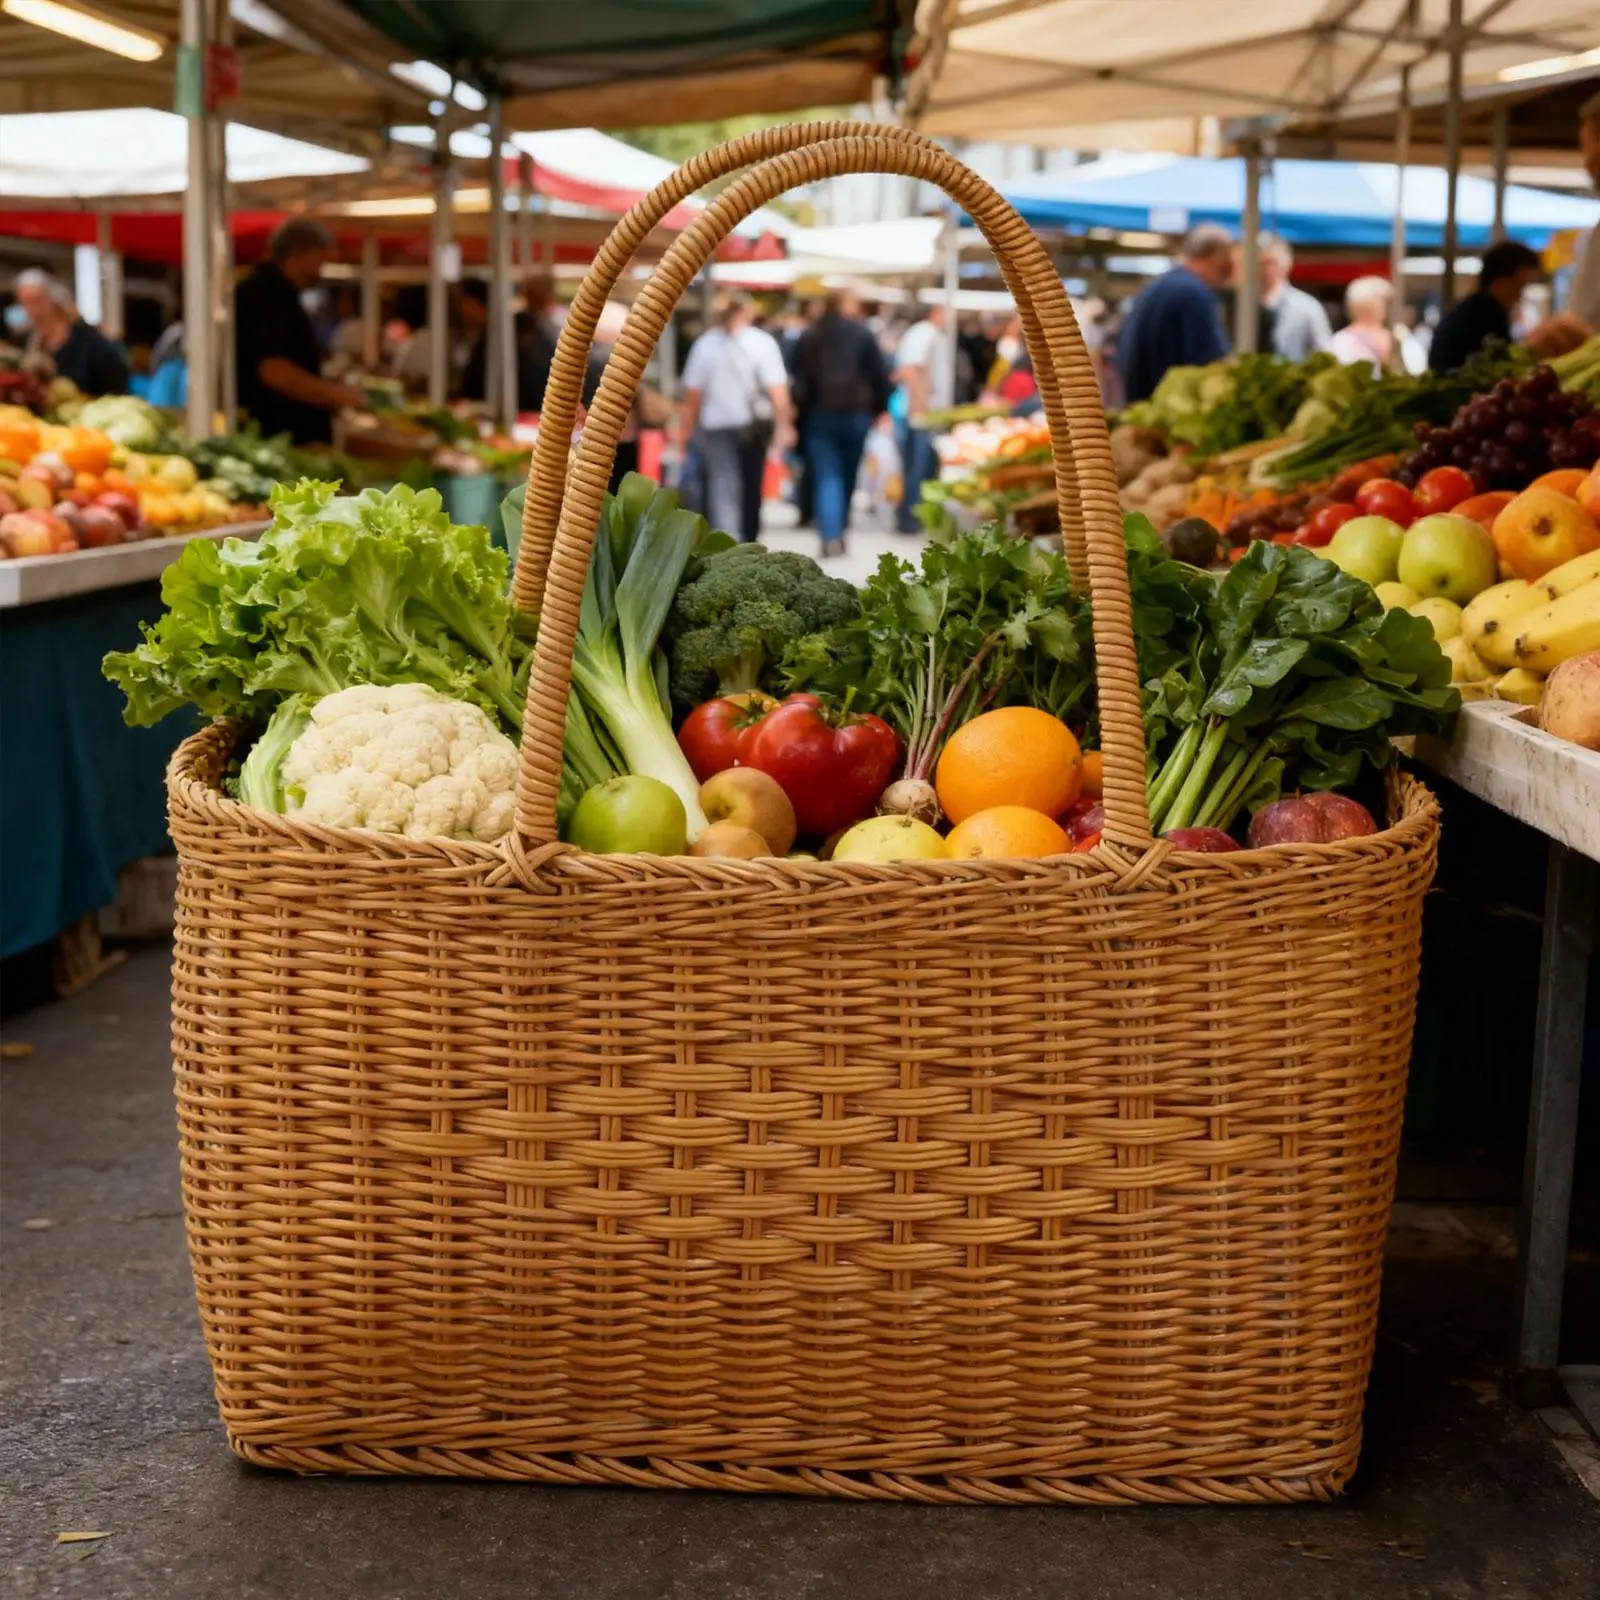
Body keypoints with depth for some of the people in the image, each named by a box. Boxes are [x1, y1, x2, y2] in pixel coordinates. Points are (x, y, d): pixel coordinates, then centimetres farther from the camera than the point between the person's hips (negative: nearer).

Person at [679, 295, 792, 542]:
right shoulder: (763, 342, -7)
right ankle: (748, 542, 33)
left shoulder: (705, 344, -1)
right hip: (756, 425, 1)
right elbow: (777, 389, -14)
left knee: (722, 489, -5)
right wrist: (783, 426, -10)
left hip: (717, 425, -1)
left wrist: (688, 429, 10)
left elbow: (692, 394, 1)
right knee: (751, 486, 19)